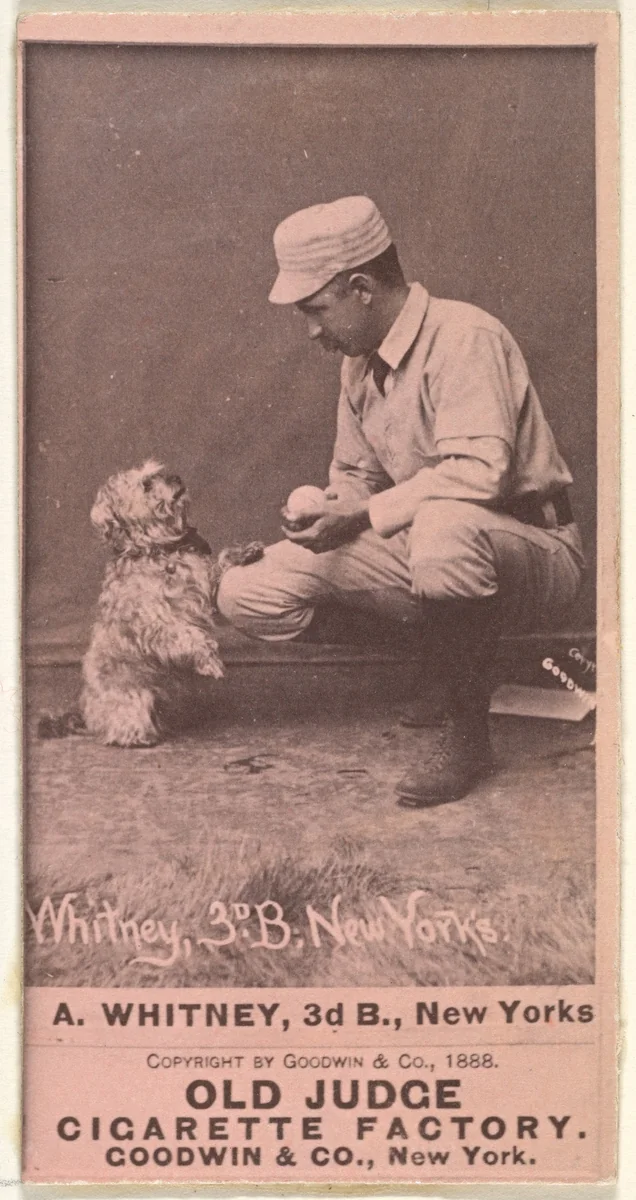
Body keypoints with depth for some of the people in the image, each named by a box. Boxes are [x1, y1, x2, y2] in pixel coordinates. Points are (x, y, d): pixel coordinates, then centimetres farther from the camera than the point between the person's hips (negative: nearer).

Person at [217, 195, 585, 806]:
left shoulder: (463, 337, -17)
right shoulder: (358, 364, 9)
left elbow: (479, 472, -30)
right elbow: (355, 476, 20)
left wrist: (365, 516, -29)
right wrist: (327, 516, 2)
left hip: (530, 550, -8)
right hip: (423, 550, 8)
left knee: (444, 529, -45)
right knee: (248, 592, -7)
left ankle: (461, 727, -20)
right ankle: (441, 677, 3)